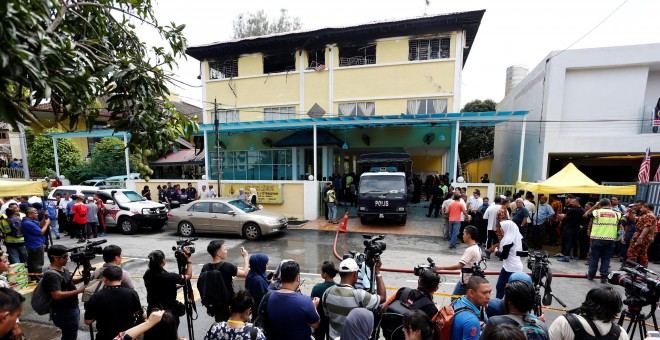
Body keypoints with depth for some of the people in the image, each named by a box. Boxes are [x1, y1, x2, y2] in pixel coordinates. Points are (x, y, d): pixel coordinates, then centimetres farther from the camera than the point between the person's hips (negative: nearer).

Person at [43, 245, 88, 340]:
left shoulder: (63, 268, 2)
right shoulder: (52, 275, -26)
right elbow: (57, 295, -31)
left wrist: (83, 278, -2)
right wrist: (78, 290, -27)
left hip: (71, 309, 9)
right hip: (64, 313, -9)